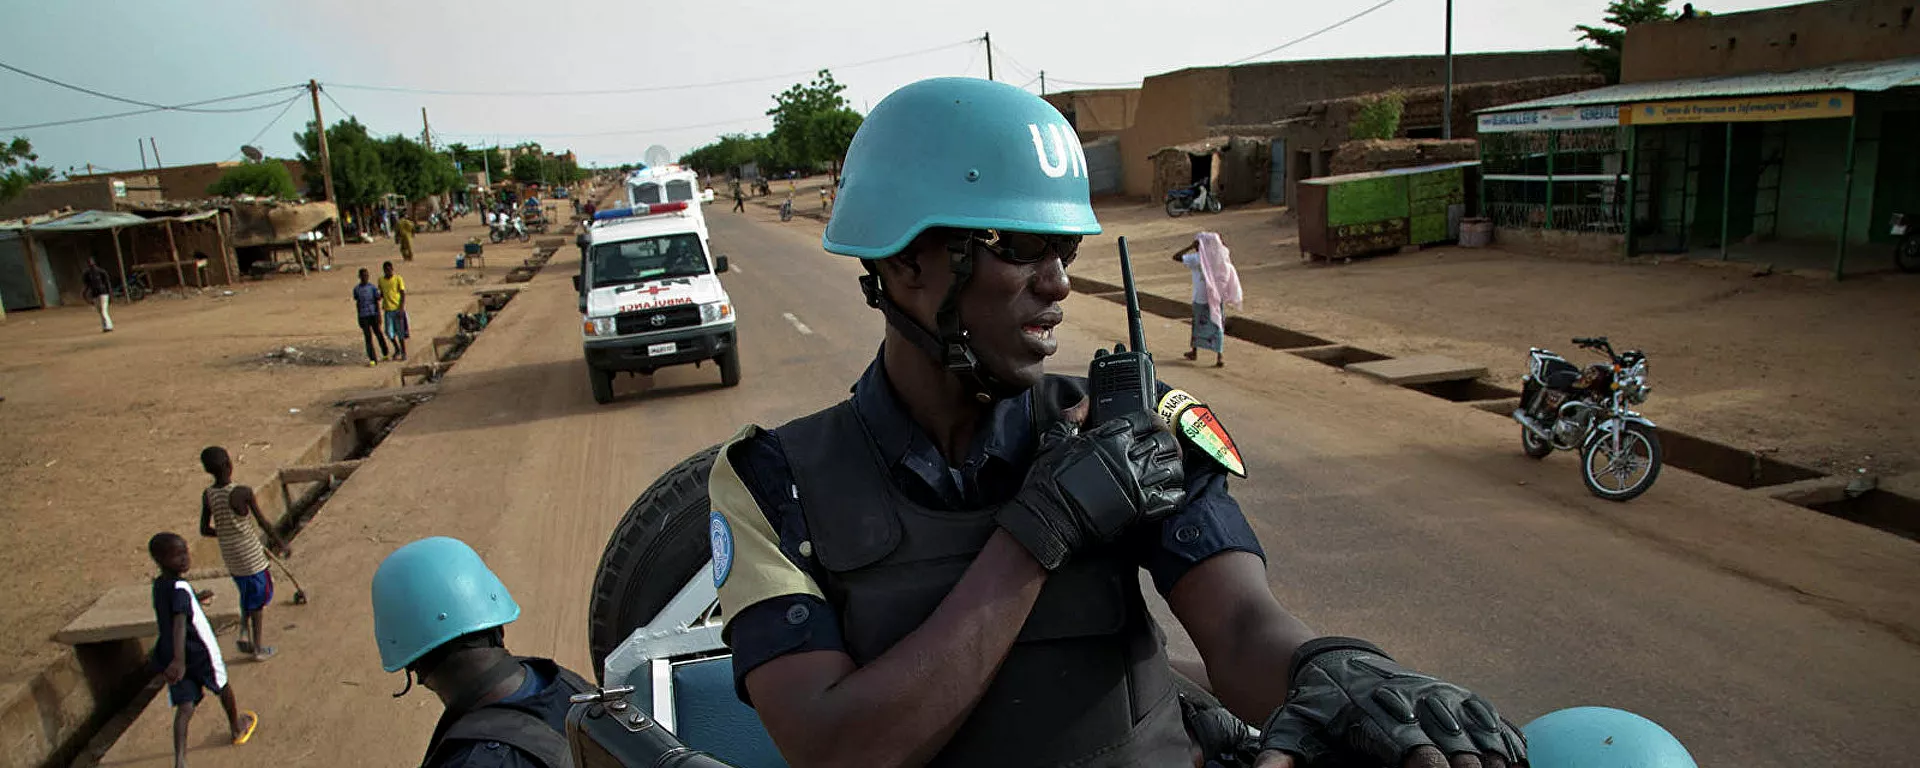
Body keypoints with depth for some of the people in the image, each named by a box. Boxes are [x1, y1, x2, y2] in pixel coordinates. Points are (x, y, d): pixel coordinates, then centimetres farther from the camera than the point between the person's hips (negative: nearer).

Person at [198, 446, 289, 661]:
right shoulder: (242, 492, -21)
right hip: (251, 555, -5)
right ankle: (259, 648, 16)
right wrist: (281, 544, 1)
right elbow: (263, 524, -13)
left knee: (247, 595, 26)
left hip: (229, 556, 5)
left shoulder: (207, 495, -5)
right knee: (260, 598, 9)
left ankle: (244, 635, 16)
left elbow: (204, 530, 2)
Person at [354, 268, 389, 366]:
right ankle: (372, 360, -5)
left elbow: (378, 302, -4)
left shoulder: (373, 287, -2)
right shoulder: (356, 289, 4)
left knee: (379, 334, 8)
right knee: (368, 338, -4)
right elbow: (357, 303, 13)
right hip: (363, 317, 1)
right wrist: (359, 318, 13)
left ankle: (385, 354, 29)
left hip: (374, 315, -1)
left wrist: (379, 316, -12)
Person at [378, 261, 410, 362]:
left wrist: (401, 308, -14)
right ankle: (397, 349, 22)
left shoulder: (398, 279, -4)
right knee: (390, 333, -1)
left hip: (398, 309, -3)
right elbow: (381, 294, 18)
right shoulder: (381, 280, 7)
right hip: (388, 310, 3)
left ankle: (404, 353, 14)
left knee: (400, 332, 1)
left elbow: (403, 294, -5)